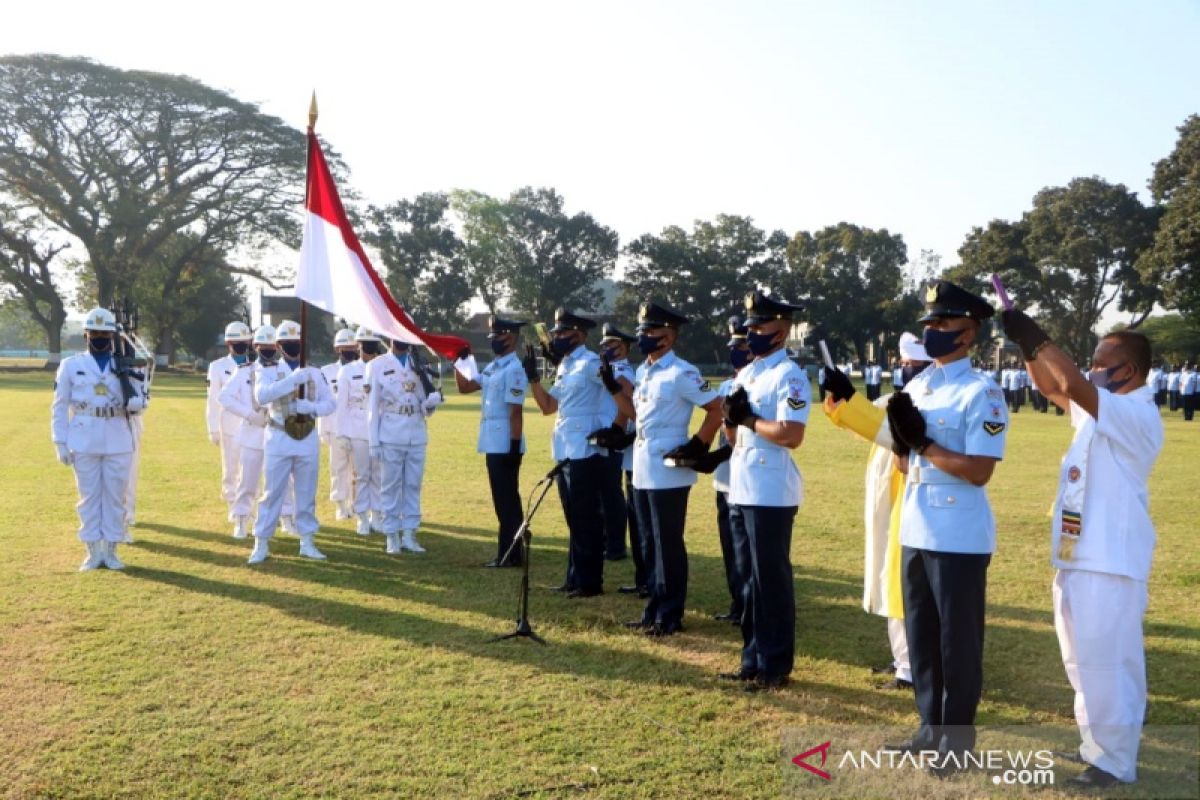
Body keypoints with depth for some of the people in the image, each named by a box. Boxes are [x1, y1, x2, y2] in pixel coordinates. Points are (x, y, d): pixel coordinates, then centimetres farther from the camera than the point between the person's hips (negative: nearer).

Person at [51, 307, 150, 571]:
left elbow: (139, 406, 4)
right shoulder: (71, 365, 2)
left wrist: (130, 397, -20)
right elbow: (60, 406, 4)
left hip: (118, 443, 1)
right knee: (89, 496, 6)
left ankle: (111, 551, 17)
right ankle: (93, 552, 15)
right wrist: (60, 443, 0)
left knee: (115, 496, 6)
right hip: (84, 443, -1)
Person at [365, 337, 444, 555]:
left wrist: (433, 399, -14)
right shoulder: (377, 366, -1)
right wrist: (374, 441, -7)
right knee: (391, 487, 2)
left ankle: (409, 535, 15)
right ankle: (392, 537, 10)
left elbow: (427, 407, 10)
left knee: (413, 487, 7)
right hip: (390, 438, -3)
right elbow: (373, 406, -2)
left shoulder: (419, 365, 9)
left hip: (417, 437, 4)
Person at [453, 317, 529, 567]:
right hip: (493, 444, 9)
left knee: (507, 500, -2)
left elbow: (516, 412, -19)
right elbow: (464, 387, 20)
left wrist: (515, 448, -20)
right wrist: (458, 362, 8)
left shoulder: (514, 369, -15)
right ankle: (509, 552, 22)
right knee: (504, 499, 14)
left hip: (505, 445, -9)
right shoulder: (492, 367, 13)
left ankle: (511, 555, 5)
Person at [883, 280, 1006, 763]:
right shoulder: (915, 387, 11)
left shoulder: (981, 393, -13)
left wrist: (923, 442, -18)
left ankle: (957, 738, 19)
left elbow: (980, 471, -20)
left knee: (958, 641, 4)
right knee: (921, 635, 17)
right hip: (915, 531, 8)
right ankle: (931, 726, 32)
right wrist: (901, 438, -7)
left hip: (959, 538, -8)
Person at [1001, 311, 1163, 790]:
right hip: (1079, 555, 10)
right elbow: (1053, 388, 21)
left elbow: (1073, 385, -31)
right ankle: (1096, 744, 32)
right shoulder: (1099, 410, 10)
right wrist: (1025, 344, 7)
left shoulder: (1137, 415, -18)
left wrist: (1036, 336, -20)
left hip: (1110, 562, -10)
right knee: (1083, 661, 19)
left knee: (1106, 663, -2)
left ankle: (1115, 762, 10)